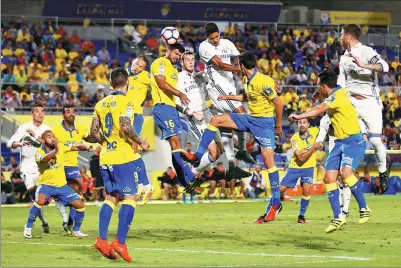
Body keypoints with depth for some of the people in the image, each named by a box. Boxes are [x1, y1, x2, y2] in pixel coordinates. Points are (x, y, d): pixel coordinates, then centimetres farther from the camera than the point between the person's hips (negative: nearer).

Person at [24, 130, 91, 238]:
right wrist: (55, 150, -51)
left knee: (80, 205, -1)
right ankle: (28, 228, -16)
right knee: (40, 201, -34)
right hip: (46, 184, -4)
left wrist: (85, 147, -22)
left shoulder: (60, 147, -1)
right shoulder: (39, 152, -13)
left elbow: (76, 147, 1)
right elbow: (44, 160, -35)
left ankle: (76, 231, 21)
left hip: (62, 185, 5)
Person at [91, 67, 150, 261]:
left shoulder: (101, 104, 11)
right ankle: (120, 242, -12)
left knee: (111, 198, 14)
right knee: (129, 198, -4)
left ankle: (102, 239, 4)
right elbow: (125, 128, -22)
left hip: (105, 158, 7)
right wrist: (141, 142, -8)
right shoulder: (125, 102, -9)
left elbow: (93, 134, 9)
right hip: (123, 157, -7)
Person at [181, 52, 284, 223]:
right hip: (250, 118, 9)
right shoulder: (250, 81, 7)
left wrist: (278, 126, -11)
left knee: (268, 160, -11)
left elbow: (278, 104, -18)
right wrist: (228, 97, 32)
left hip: (264, 122, -9)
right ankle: (197, 156, 5)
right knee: (215, 120, 2)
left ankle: (276, 203, -8)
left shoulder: (262, 82, -21)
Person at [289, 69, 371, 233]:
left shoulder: (339, 95, -14)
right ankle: (338, 218, 0)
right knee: (329, 177, -3)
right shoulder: (333, 97, 15)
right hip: (340, 143, 10)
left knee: (345, 172, -30)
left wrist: (299, 117, -21)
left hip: (353, 141, -10)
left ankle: (364, 208, -17)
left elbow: (319, 110, -25)